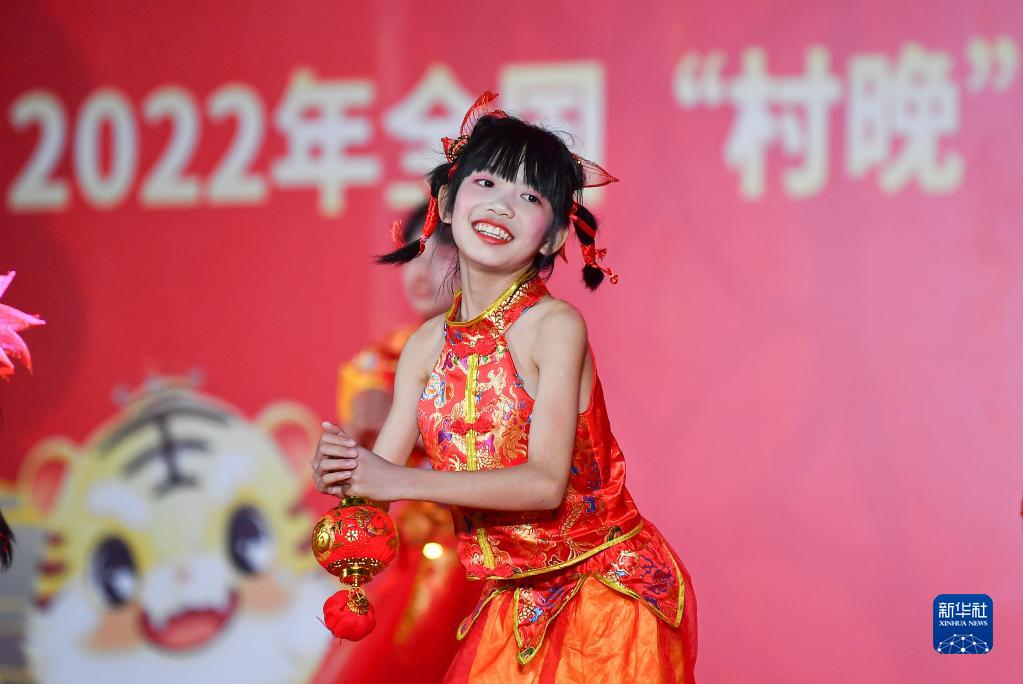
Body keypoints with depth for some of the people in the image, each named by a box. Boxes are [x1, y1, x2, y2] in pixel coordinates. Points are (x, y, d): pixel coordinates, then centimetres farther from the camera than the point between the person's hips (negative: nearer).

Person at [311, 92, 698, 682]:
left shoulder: (554, 326, -16)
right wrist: (340, 469, -22)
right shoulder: (429, 345, 1)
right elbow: (381, 471, 1)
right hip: (519, 605, 5)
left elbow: (546, 481, -24)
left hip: (611, 585, -5)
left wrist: (400, 480, -26)